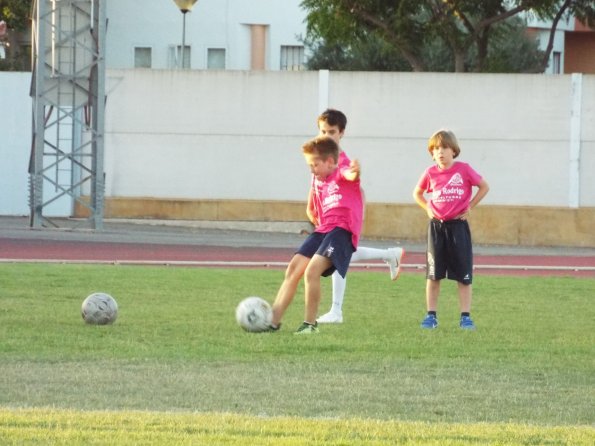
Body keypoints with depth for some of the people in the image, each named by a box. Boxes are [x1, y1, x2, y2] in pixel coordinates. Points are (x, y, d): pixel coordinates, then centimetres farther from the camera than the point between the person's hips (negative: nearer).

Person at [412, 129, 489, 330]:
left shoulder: (464, 170, -6)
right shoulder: (431, 173, 2)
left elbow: (484, 187, 4)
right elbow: (417, 193, 19)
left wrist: (470, 207, 0)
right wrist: (428, 208, 4)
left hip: (458, 225, -2)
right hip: (436, 225, 2)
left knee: (463, 275, -1)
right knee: (433, 275, 3)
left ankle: (465, 317, 3)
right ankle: (431, 315, 9)